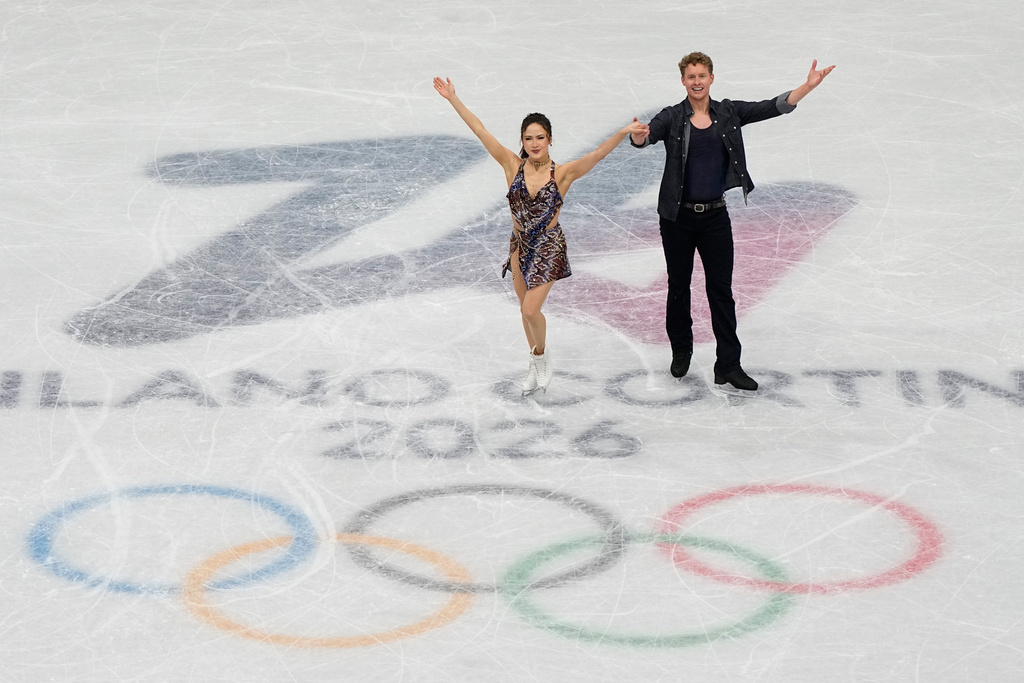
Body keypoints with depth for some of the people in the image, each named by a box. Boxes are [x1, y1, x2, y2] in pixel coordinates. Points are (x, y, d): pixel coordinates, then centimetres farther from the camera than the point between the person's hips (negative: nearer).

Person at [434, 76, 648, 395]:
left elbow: (598, 153, -23)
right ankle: (536, 366, 34)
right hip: (520, 245, 4)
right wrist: (453, 99, -11)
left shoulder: (562, 174, -12)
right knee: (526, 309, 15)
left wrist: (624, 132, -37)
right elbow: (480, 131, -8)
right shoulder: (513, 165, -6)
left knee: (530, 309, -11)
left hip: (549, 247, -4)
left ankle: (541, 358, 17)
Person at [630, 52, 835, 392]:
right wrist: (638, 136, -48)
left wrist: (808, 86, -18)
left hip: (715, 215, 1)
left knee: (721, 290, 2)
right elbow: (647, 135, -24)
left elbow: (772, 108, -5)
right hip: (678, 217, -1)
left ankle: (728, 366, 5)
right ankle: (681, 350, 33)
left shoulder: (728, 113, 1)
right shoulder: (673, 117, -6)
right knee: (679, 287, 12)